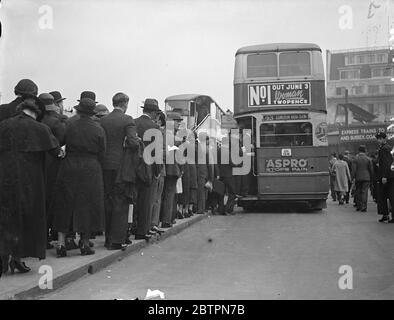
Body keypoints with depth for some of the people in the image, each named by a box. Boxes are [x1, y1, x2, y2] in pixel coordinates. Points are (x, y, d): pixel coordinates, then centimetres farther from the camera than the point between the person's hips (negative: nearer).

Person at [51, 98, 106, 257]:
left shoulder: (69, 126, -3)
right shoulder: (98, 129, -5)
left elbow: (63, 146, 2)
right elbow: (101, 153, -2)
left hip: (69, 168, 1)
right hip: (91, 170, -1)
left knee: (65, 204, 10)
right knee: (87, 205, 8)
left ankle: (61, 242, 8)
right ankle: (84, 243, 12)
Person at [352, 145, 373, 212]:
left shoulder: (356, 159, -3)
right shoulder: (368, 159, -1)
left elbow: (354, 170, -7)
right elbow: (371, 169, 2)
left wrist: (352, 178, -2)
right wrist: (371, 178, 12)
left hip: (358, 178, 0)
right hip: (366, 178, 0)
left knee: (358, 192, 10)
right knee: (364, 192, -1)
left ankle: (358, 207, 14)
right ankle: (363, 207, -8)